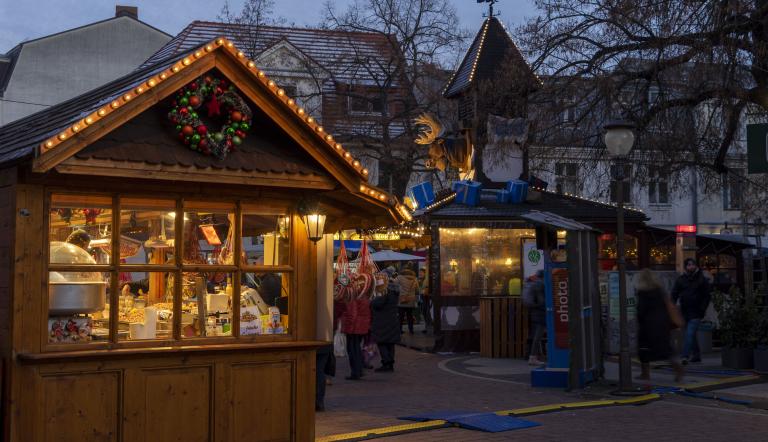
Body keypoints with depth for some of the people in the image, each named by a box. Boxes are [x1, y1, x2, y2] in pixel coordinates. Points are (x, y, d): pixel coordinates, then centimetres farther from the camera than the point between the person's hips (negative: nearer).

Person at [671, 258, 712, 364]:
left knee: (690, 334, -14)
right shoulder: (680, 279, 7)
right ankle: (696, 355, 25)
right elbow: (674, 294, 8)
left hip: (696, 312, -4)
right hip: (685, 311, 4)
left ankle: (685, 356, -19)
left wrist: (702, 309, -7)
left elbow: (708, 295, 2)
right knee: (691, 335, 13)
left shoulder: (702, 279, 0)